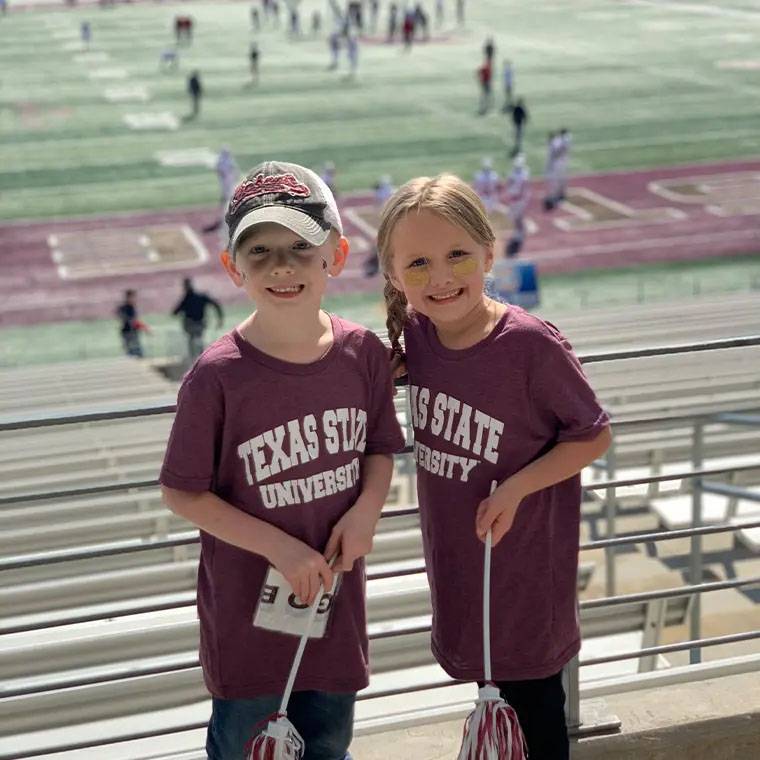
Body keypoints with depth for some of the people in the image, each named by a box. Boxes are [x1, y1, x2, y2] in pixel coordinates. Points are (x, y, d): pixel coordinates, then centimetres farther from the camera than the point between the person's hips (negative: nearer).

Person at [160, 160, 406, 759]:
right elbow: (181, 492, -13)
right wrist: (278, 548, -19)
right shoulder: (218, 376, -21)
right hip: (248, 603, -3)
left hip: (336, 596, 4)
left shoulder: (364, 352, -9)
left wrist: (367, 507, -13)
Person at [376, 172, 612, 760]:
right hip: (455, 552, 6)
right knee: (494, 693, 24)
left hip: (523, 553, -5)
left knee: (534, 712, 10)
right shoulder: (415, 333, -8)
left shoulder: (532, 344, -24)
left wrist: (516, 487, -23)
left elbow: (595, 435, -13)